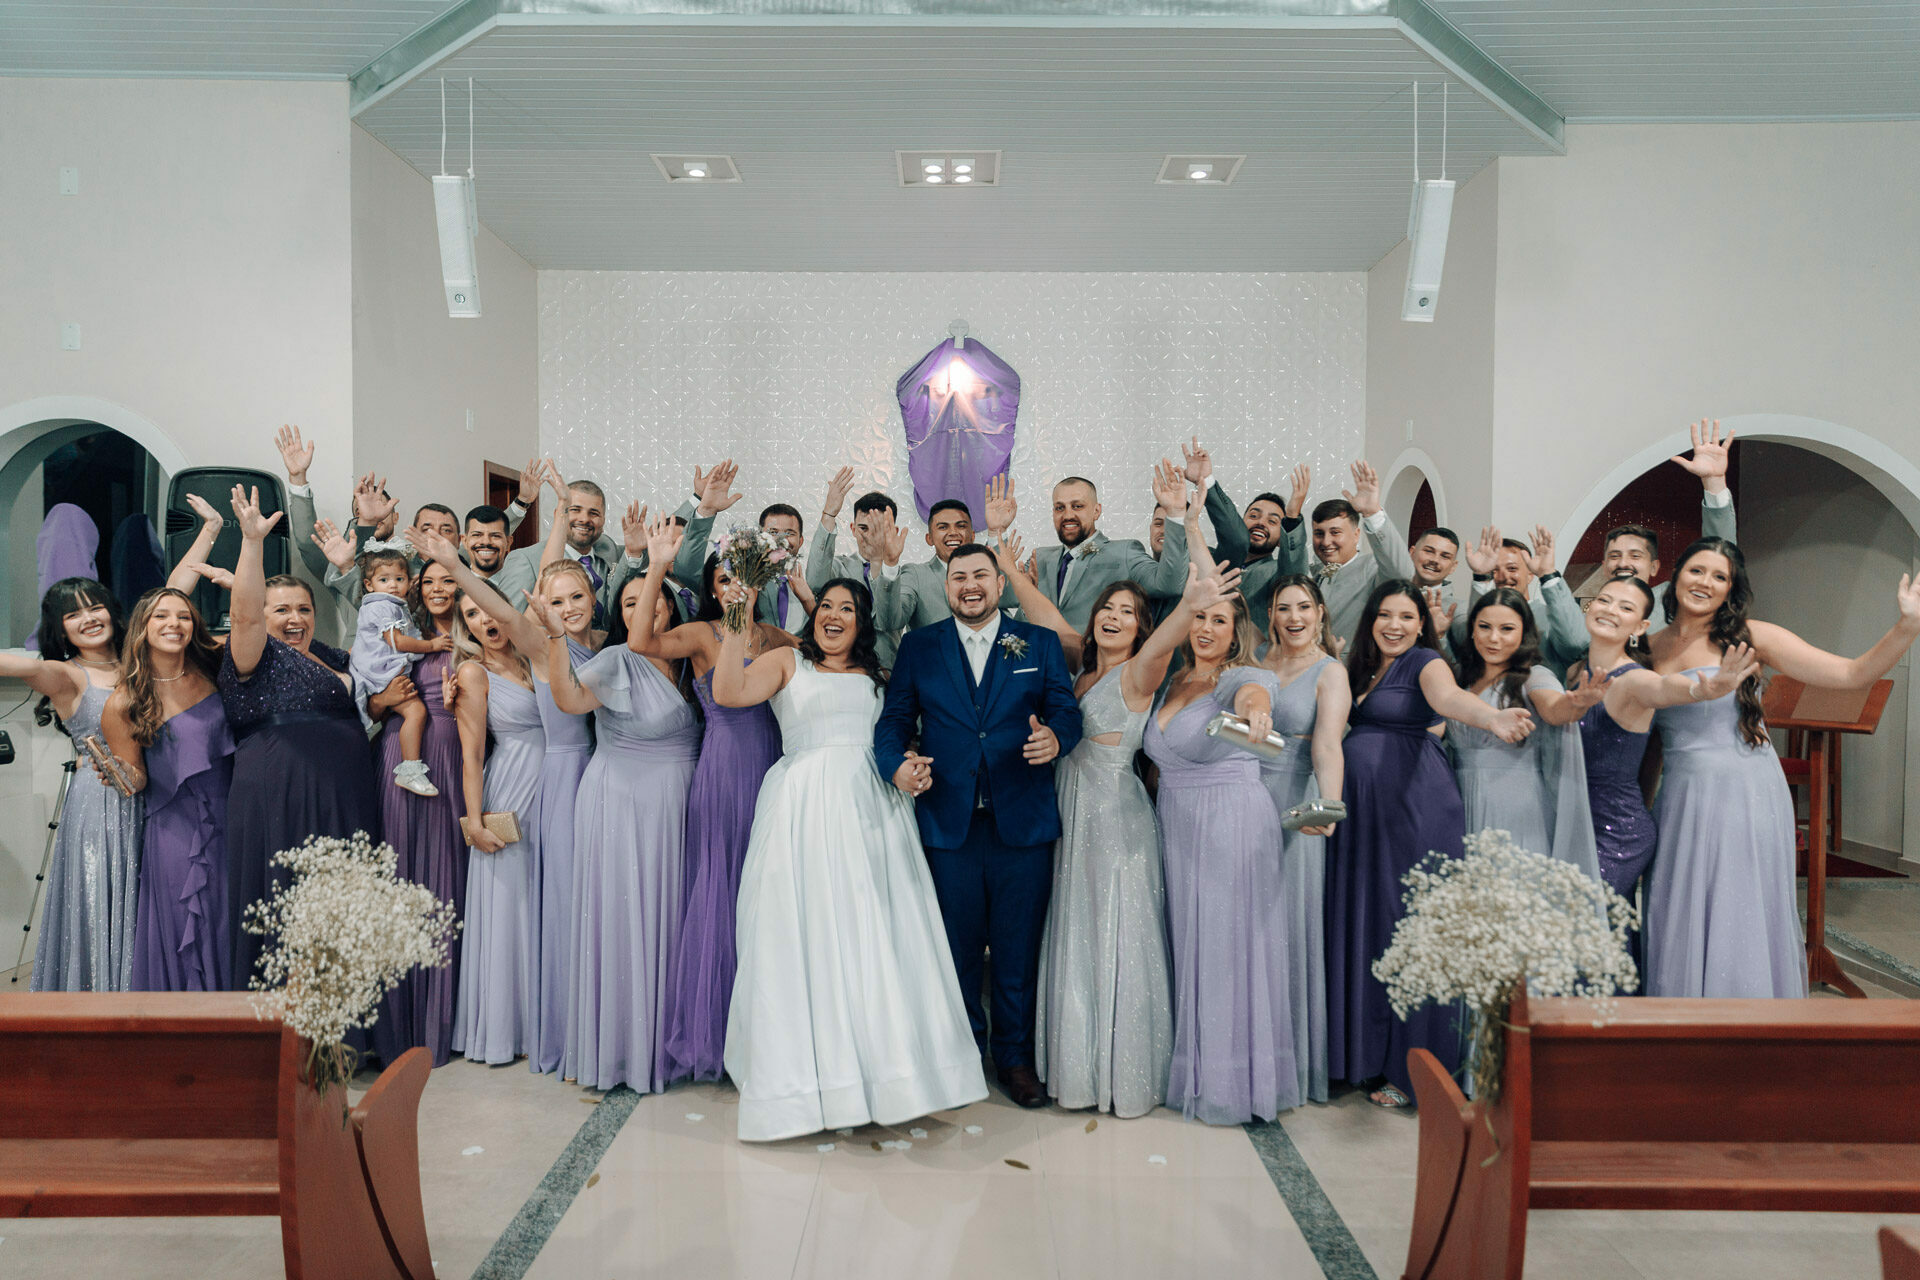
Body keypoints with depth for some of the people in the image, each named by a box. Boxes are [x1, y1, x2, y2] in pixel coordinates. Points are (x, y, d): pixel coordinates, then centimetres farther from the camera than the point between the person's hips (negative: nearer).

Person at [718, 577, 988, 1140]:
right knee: (805, 935, -3)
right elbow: (728, 692, -9)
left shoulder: (877, 676, 20)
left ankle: (883, 1066, 14)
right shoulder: (787, 661, 8)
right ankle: (810, 1074, 9)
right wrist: (737, 624, -14)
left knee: (878, 934, 2)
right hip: (805, 812, -3)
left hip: (870, 808, 3)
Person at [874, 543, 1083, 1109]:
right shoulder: (918, 647, 8)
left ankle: (1015, 1057, 26)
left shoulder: (1040, 643, 8)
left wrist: (1055, 736, -21)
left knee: (1018, 947, 8)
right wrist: (897, 764, -17)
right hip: (949, 822, 1)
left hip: (1023, 823, 0)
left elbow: (1067, 710, 2)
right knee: (957, 945, 11)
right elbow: (895, 719, 3)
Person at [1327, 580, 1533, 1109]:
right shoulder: (1359, 669, 16)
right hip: (1361, 811, 6)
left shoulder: (1426, 663, -4)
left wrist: (1493, 717, -45)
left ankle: (1411, 1070, 6)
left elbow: (1448, 696, -25)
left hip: (1417, 806, -6)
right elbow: (1338, 727, 19)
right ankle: (1367, 1055, 19)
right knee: (1362, 925, 8)